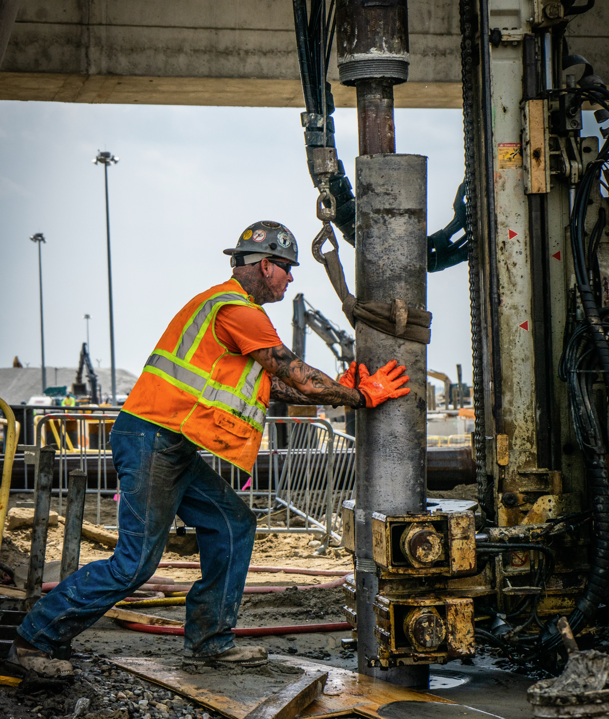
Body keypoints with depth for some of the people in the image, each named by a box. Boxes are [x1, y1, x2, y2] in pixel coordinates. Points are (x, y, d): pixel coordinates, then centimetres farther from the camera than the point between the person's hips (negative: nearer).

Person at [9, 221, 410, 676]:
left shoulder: (234, 309, 21)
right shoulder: (237, 310, -13)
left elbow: (274, 385, 17)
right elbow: (298, 377, -11)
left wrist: (339, 390, 10)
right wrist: (361, 397, -1)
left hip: (173, 450, 11)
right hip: (152, 439, -11)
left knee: (233, 525, 11)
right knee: (136, 563, -8)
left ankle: (209, 642, 15)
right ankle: (37, 639, 2)